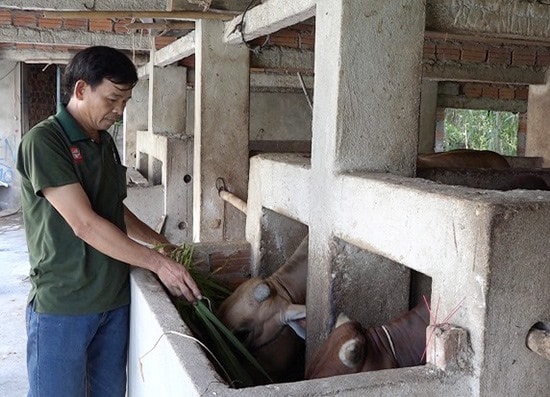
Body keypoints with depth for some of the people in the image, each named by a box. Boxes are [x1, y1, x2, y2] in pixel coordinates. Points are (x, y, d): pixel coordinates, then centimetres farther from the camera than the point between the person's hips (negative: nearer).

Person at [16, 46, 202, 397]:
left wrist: (164, 244, 11)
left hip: (114, 298, 7)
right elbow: (84, 224, -21)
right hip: (62, 305, -7)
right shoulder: (43, 141, -15)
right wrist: (158, 263, -19)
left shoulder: (105, 142, 10)